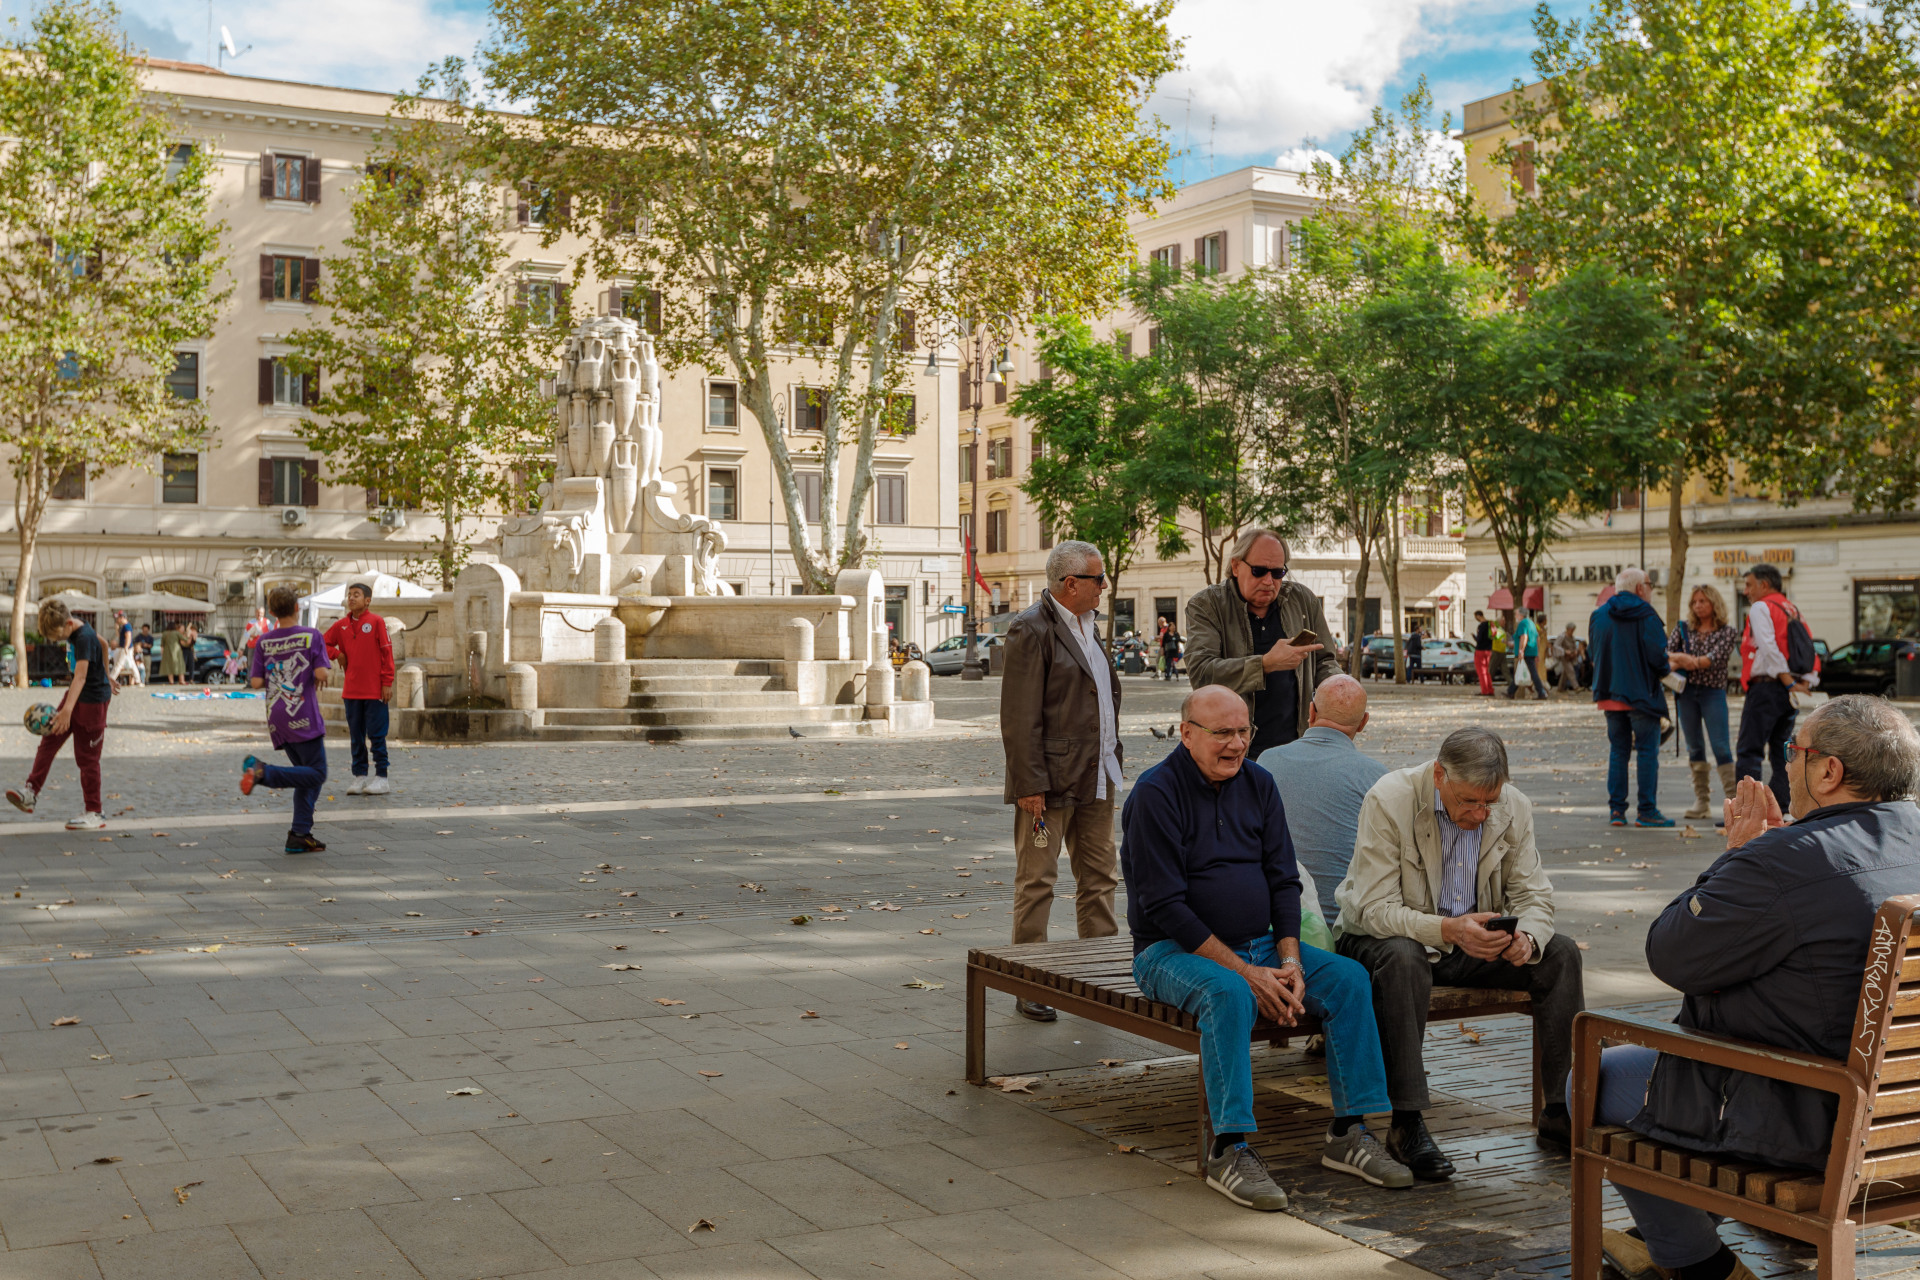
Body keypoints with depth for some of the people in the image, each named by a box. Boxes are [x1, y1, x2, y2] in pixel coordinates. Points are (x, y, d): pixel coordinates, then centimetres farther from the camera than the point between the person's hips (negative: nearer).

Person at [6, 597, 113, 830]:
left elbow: (80, 675, -40)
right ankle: (30, 793, 1)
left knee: (86, 758, -2)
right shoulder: (74, 629, 1)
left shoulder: (84, 639, -27)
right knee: (48, 741, 1)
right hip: (75, 696, 9)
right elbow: (103, 644, 19)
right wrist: (105, 675, 31)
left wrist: (68, 709, -52)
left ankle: (94, 813, 6)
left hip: (93, 700, -9)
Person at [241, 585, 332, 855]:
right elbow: (321, 674, -13)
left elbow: (256, 682, 2)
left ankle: (299, 835, 6)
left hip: (277, 720, 6)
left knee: (308, 776, 13)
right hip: (303, 716, -6)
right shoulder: (311, 636, -4)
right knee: (316, 774, -3)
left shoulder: (263, 642, 8)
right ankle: (264, 772, -23)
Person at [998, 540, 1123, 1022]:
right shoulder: (1032, 629, -13)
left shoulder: (1087, 623, 15)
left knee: (1099, 875, 12)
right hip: (1051, 779, -9)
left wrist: (1112, 764, 17)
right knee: (1036, 881, -1)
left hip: (1096, 778, 9)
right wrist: (1029, 784, -20)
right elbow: (1020, 717, -17)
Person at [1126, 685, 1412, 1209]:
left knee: (1349, 978, -12)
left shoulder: (1258, 783, 8)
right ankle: (1229, 1151, -30)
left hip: (1260, 944, 6)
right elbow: (1164, 905, -18)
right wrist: (1246, 971, -21)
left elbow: (1283, 881, 8)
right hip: (1173, 950, -6)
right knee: (1228, 994, -36)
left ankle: (1347, 1132, -7)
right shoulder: (1156, 792, -13)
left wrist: (1289, 961, -9)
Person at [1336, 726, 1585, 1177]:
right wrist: (1447, 929, -41)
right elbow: (1374, 910, -25)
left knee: (1560, 953, -14)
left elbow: (1533, 895, -3)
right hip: (1380, 938, -5)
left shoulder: (1514, 807, -8)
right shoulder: (1389, 801, -23)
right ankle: (1407, 1123, -32)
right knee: (1403, 957, -38)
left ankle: (1562, 1108, -6)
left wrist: (1526, 936, -27)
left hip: (1474, 938, 5)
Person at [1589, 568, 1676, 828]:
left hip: (1610, 695, 6)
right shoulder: (1645, 615, -11)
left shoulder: (1598, 616, 8)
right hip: (1641, 694, -5)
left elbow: (1593, 653, 10)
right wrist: (1668, 666, 4)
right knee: (1647, 751, 2)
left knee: (1617, 751, 12)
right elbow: (1656, 655, -16)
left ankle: (1616, 809, 9)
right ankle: (1647, 811, 2)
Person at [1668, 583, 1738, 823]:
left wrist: (1689, 660, -18)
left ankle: (1732, 798, -5)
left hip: (1713, 692, -3)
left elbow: (1715, 657, -13)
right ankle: (1702, 801, 11)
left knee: (1720, 746, -8)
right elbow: (1667, 651, -2)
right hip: (1687, 692, 3)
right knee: (1694, 747, 6)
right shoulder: (1683, 627, 10)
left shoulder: (1726, 632, 1)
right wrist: (1678, 658, -23)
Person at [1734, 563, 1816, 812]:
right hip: (1787, 690, 8)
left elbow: (1769, 648, -16)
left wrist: (1788, 682, -17)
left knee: (1749, 751, -8)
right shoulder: (1792, 609, 19)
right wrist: (1806, 682, 4)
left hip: (1766, 687, -8)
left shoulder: (1761, 607, -5)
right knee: (1781, 751, 11)